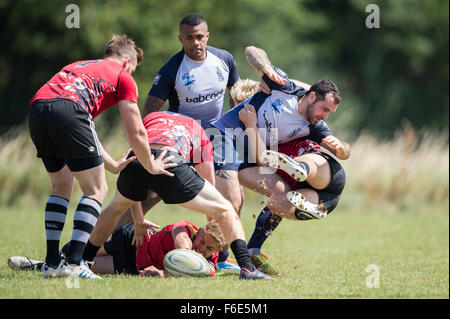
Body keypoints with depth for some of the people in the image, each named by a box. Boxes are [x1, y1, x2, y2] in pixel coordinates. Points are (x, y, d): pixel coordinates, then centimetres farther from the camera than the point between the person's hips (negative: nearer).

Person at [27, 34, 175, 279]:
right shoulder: (123, 77, 19)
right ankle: (73, 263, -6)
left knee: (61, 187, 24)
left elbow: (84, 130, 41)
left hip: (36, 110, 7)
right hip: (68, 111, -7)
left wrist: (113, 165, 45)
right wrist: (151, 166, 33)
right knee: (96, 190, 6)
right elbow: (136, 134, 16)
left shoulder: (78, 66, 38)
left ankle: (51, 262, 18)